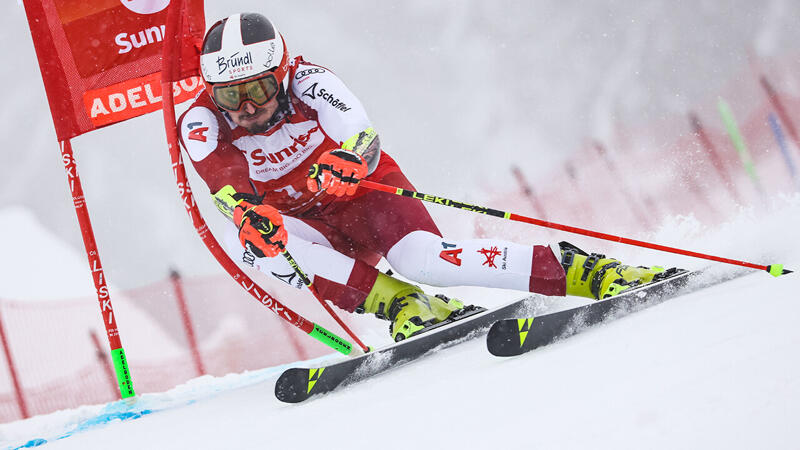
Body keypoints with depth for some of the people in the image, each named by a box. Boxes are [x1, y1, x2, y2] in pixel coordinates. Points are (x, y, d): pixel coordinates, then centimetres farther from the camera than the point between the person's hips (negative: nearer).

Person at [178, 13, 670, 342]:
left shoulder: (307, 81, -21)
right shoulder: (201, 124, -15)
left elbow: (363, 136, -34)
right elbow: (225, 182, -33)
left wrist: (347, 159, -58)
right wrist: (247, 211, -56)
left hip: (365, 195, -3)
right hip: (307, 226, 3)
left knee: (426, 258, -32)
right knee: (246, 238, -31)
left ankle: (580, 269, -24)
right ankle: (400, 304, -30)